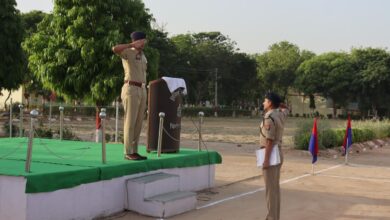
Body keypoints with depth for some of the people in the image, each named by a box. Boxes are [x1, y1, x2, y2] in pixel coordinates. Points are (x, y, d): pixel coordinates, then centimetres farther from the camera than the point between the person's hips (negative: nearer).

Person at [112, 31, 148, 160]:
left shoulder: (142, 56, 21)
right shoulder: (127, 52, -5)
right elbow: (115, 49, -29)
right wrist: (132, 45, -25)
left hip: (141, 90, 8)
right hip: (131, 90, -8)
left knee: (138, 123, 7)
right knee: (130, 122, -7)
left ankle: (134, 151, 13)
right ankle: (128, 153, -2)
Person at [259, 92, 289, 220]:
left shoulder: (269, 118, -19)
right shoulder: (280, 114, 8)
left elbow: (270, 141, -22)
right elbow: (286, 108, 35)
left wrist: (266, 160, -23)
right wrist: (278, 102, 17)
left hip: (271, 155, -9)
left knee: (270, 188, -6)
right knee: (275, 187, 13)